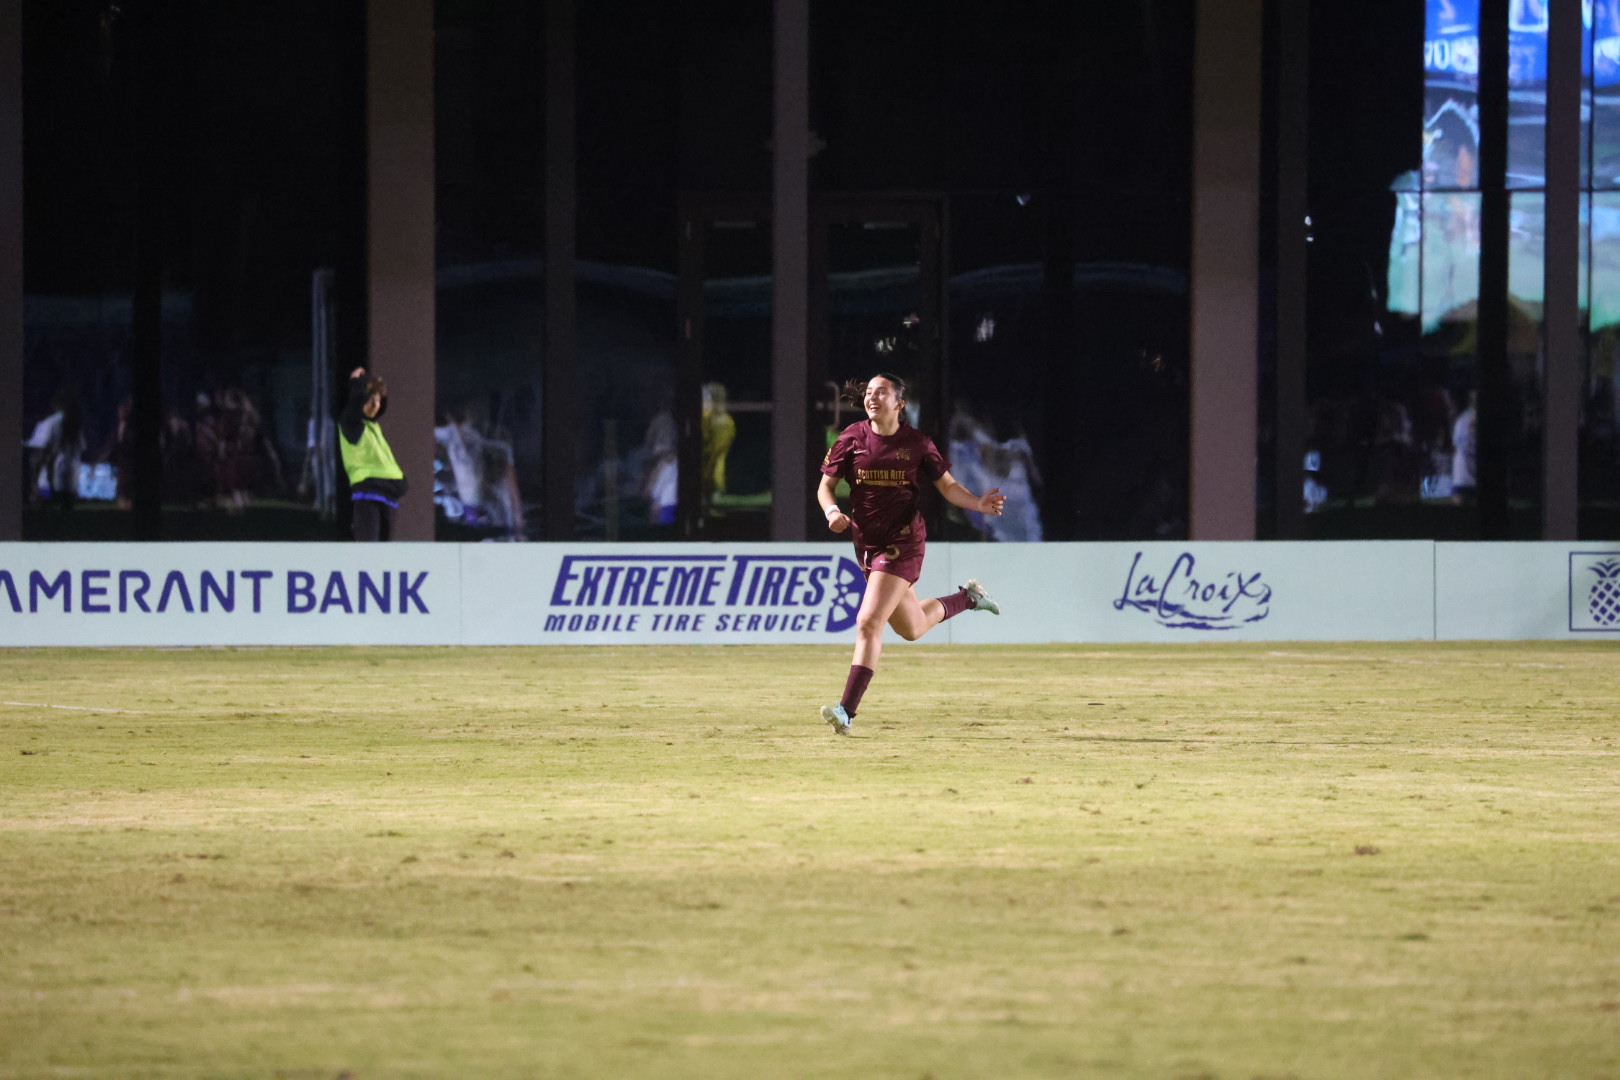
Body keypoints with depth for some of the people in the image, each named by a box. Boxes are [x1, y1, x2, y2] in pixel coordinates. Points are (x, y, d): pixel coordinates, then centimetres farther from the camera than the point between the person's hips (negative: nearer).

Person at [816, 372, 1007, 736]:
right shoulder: (852, 439, -1)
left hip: (903, 542, -5)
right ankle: (968, 597, 47)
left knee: (869, 622, -18)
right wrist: (832, 511, -19)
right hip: (867, 543, 5)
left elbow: (948, 486, 1)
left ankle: (847, 710, -18)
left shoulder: (917, 443, -7)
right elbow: (826, 486, 4)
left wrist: (979, 504, -18)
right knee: (911, 628, 18)